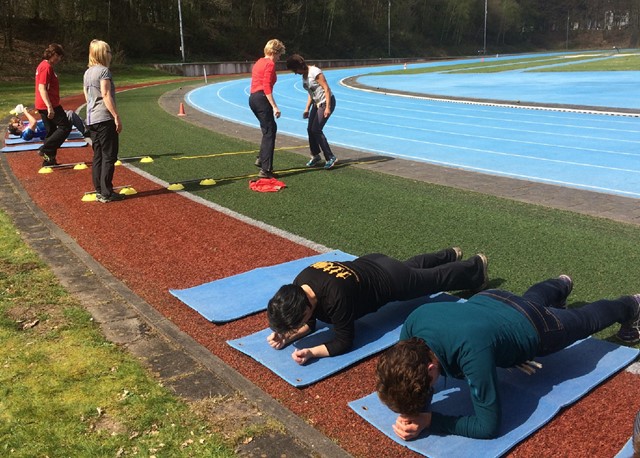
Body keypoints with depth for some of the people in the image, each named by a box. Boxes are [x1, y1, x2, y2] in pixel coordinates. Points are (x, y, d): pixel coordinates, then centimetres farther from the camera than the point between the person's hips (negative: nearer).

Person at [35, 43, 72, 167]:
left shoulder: (43, 65, 17)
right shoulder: (47, 67, -15)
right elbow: (42, 88, -22)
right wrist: (49, 107, -27)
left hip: (44, 106, 10)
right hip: (49, 105, -10)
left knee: (51, 131, 14)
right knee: (65, 126, -6)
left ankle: (49, 159, 17)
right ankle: (45, 150, -8)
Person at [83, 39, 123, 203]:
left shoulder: (87, 73, 16)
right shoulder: (104, 70, -10)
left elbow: (87, 96, 18)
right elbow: (106, 95, -17)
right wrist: (117, 116, -17)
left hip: (91, 120, 9)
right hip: (105, 119, -9)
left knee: (98, 156, 11)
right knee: (109, 157, -4)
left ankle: (99, 191, 15)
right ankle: (107, 193, -3)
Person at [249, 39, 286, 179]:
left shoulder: (259, 62, 18)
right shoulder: (270, 64, -9)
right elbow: (266, 87, -18)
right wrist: (274, 107, -21)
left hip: (253, 98, 9)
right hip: (262, 99, -9)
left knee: (271, 128, 24)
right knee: (269, 133, -5)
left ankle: (261, 158, 25)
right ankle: (265, 170, -7)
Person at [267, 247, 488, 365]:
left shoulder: (336, 297, -45)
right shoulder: (299, 285, -24)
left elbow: (344, 342, -34)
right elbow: (310, 323, -9)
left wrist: (311, 352, -47)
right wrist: (287, 336, -26)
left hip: (393, 282, -6)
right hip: (372, 263, 6)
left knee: (439, 278, 23)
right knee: (415, 265, 36)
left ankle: (477, 267, 54)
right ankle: (451, 255, 66)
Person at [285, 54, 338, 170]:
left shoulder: (315, 72, -19)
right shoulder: (304, 75, 8)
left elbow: (326, 89, -20)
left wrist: (328, 108, -23)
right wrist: (307, 109, 12)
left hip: (326, 102, -9)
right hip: (317, 103, 9)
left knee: (316, 130, -13)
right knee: (310, 129, 6)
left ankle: (331, 158, -5)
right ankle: (315, 156, 22)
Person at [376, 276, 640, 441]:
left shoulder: (473, 351, -51)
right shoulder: (414, 322, -35)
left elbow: (488, 426, -40)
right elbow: (412, 383, -16)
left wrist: (429, 420, -41)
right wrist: (412, 413, -35)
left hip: (536, 329, -4)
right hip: (490, 302, 4)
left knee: (588, 318, 30)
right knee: (532, 297, 41)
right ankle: (562, 285, 74)